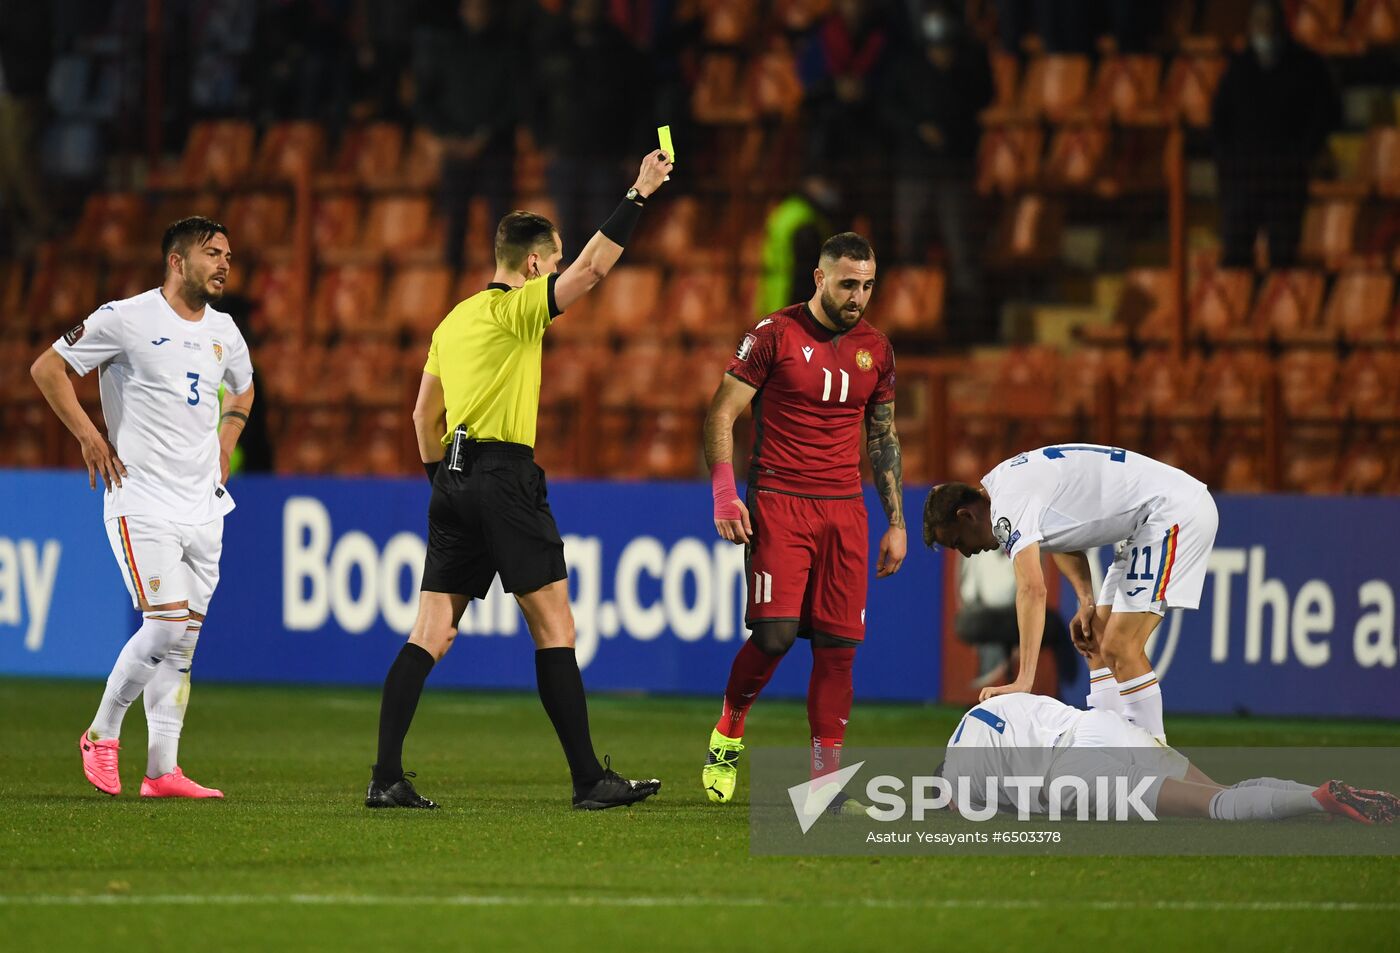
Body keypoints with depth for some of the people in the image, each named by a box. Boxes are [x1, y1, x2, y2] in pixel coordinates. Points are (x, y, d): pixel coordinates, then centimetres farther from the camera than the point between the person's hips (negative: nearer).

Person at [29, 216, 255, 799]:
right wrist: (89, 437, -8)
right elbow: (47, 368, -4)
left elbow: (241, 387, 33)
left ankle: (162, 770, 6)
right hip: (142, 501, -7)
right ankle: (102, 734, 4)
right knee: (167, 626, -15)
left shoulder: (223, 331, 12)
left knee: (183, 641, 4)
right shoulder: (127, 319, -8)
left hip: (203, 505, 7)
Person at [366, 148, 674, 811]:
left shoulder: (454, 320, 18)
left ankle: (386, 778, -5)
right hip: (505, 476, -7)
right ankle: (589, 780, -3)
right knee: (554, 628, -3)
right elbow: (592, 268, -13)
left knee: (431, 634, 3)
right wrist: (638, 196, -7)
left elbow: (424, 415, 21)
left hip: (454, 481, 7)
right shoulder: (516, 308, -5)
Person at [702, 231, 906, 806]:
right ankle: (727, 734, 9)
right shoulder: (775, 334, -2)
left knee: (838, 643, -3)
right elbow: (721, 414, -1)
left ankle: (825, 774, 1)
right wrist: (725, 495, -12)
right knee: (775, 631, -16)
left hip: (844, 508, 4)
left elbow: (883, 437, 21)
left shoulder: (876, 350, 12)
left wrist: (896, 522, 16)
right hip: (778, 503, -4)